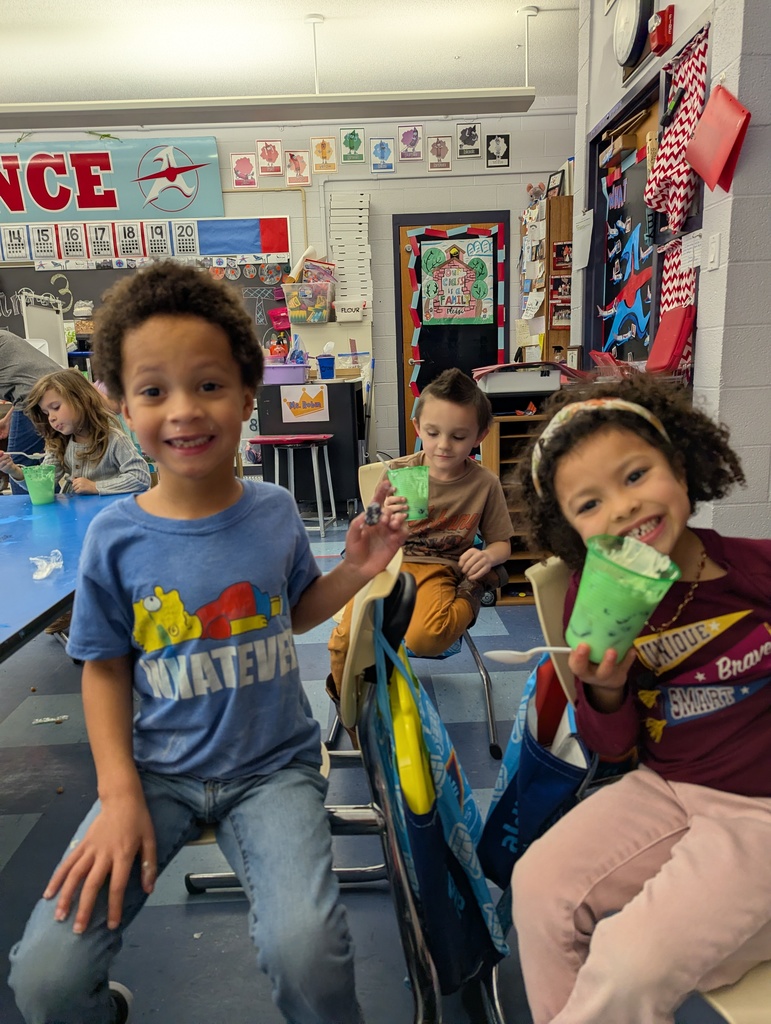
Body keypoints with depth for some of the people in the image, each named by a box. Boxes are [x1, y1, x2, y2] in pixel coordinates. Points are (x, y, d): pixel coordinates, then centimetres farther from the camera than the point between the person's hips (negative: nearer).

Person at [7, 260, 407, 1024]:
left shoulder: (275, 511, -6)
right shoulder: (116, 535, -9)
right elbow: (105, 668, 0)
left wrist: (356, 572, -7)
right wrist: (120, 793, -8)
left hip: (273, 767, 0)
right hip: (159, 771, 1)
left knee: (307, 954, -24)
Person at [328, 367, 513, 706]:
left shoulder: (484, 483, -1)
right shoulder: (398, 472, -1)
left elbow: (501, 542, 11)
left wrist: (488, 555, -14)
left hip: (438, 569, -1)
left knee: (424, 638, -34)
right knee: (345, 638, -22)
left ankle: (470, 596, -2)